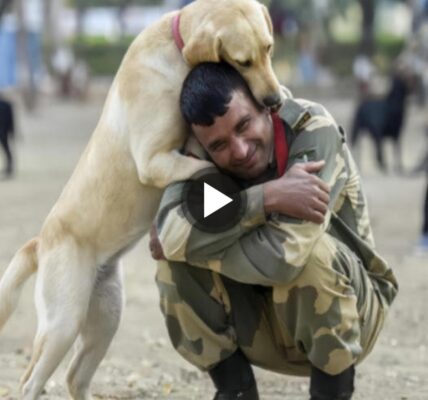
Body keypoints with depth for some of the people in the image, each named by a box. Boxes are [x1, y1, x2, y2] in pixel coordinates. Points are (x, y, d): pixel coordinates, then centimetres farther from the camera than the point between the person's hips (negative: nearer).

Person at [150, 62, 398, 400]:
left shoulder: (313, 131, -26)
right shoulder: (201, 155, -13)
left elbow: (281, 256, -37)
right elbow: (172, 232, -34)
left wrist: (195, 243, -25)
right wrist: (266, 197, -39)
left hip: (348, 313, -4)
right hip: (260, 322, 4)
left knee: (312, 251, -34)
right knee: (175, 259, -20)